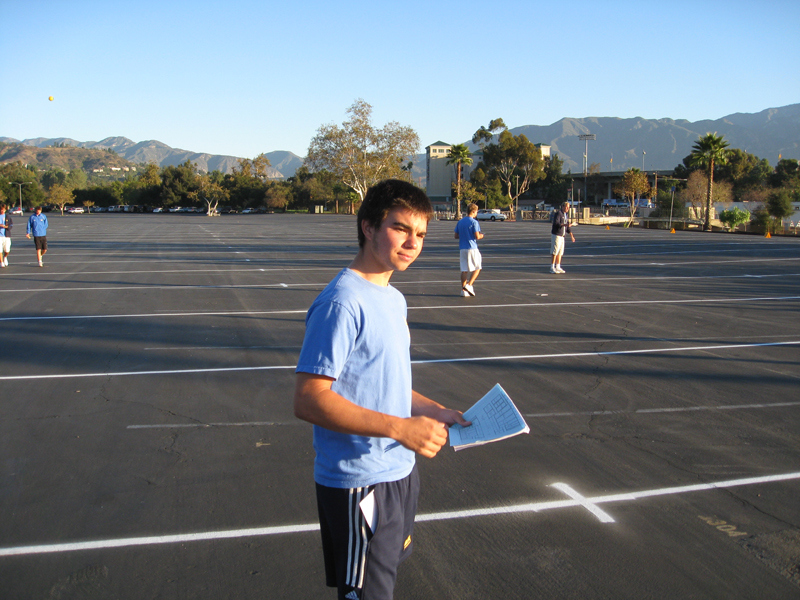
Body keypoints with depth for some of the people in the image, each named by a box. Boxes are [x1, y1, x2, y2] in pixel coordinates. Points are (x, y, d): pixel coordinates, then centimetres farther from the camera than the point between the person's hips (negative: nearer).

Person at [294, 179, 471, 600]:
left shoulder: (393, 299, 10)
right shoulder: (343, 303, -21)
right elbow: (308, 400, -26)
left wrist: (434, 411, 9)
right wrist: (400, 428, -31)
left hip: (398, 472, 10)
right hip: (360, 486, -10)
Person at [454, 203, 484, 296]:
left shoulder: (460, 222, 10)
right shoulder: (474, 222, -9)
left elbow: (456, 236, 12)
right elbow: (477, 236, -15)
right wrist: (481, 236, 6)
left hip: (462, 248, 6)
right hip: (472, 248, -6)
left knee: (464, 270, 7)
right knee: (477, 268, 6)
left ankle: (463, 290, 5)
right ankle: (469, 285, -8)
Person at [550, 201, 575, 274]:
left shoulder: (566, 215, 15)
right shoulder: (558, 213, -11)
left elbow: (568, 225, 19)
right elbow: (556, 223, -24)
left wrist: (571, 235, 14)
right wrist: (565, 225, -31)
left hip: (562, 236, 8)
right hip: (556, 235, -8)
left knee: (560, 252, 8)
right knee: (555, 251, -9)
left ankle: (558, 267, 12)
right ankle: (552, 268, -7)